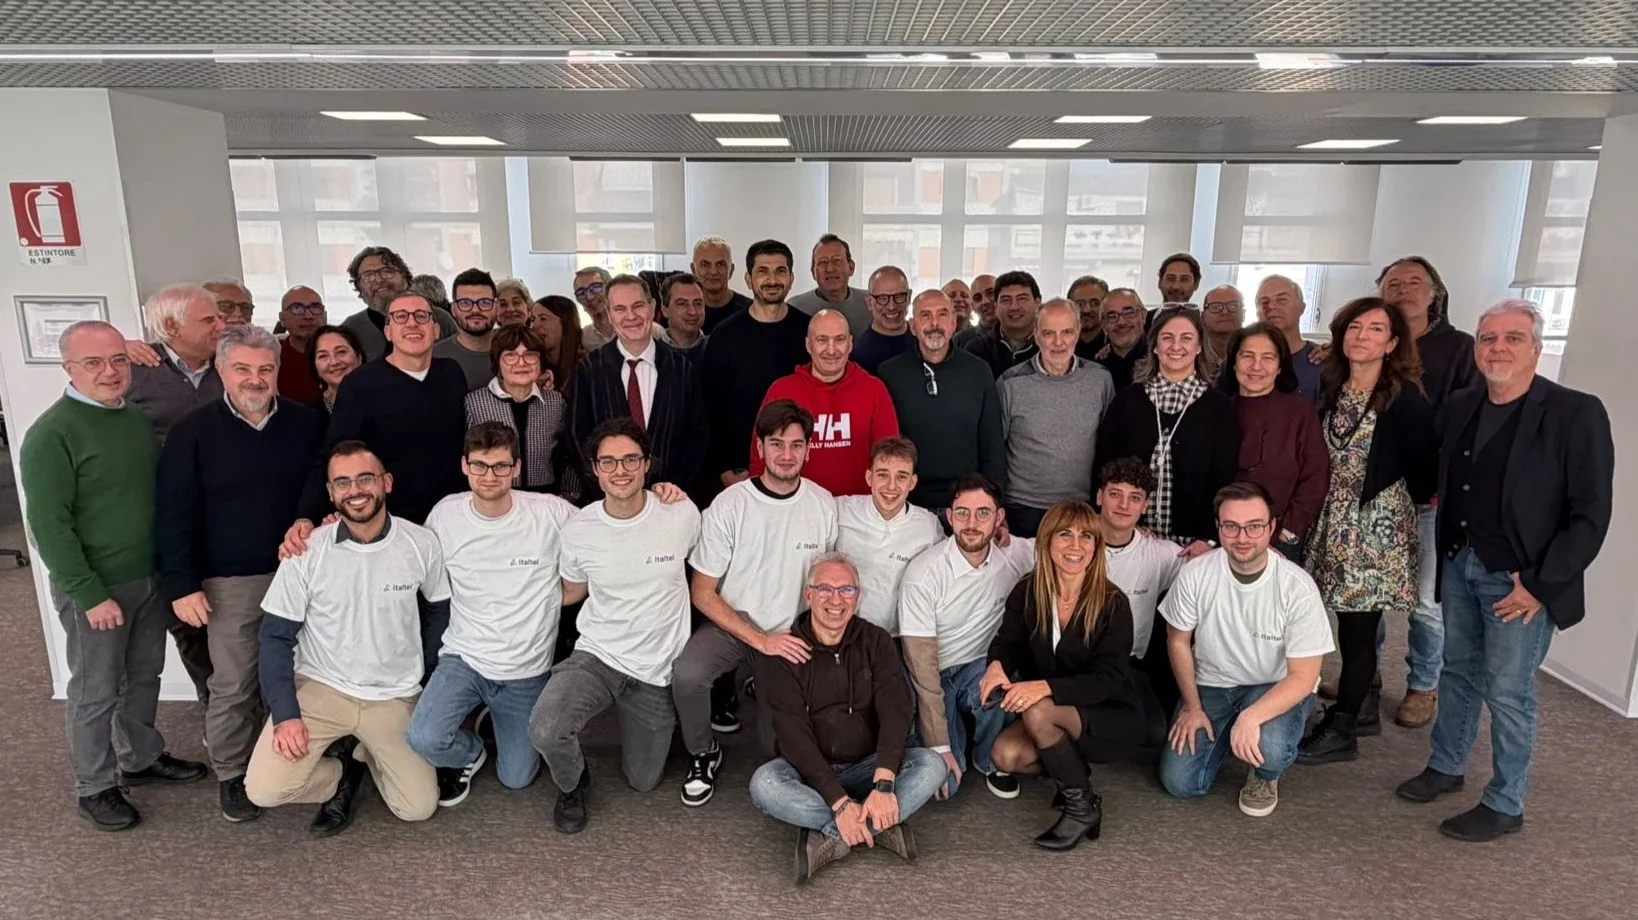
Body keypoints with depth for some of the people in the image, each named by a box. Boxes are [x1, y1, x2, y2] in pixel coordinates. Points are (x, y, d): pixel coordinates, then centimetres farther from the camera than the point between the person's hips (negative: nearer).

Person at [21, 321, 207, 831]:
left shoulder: (140, 419, 4)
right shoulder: (51, 434, -16)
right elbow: (48, 525, -17)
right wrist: (91, 595, -17)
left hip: (152, 577, 6)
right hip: (95, 587, -6)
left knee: (144, 677, 19)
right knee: (96, 692, 8)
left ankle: (142, 759, 37)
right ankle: (94, 787, 25)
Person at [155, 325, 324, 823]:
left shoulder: (306, 423, 1)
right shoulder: (194, 431, -3)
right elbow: (173, 513, -3)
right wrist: (182, 585, -7)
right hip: (230, 581, -2)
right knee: (233, 685, 6)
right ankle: (232, 775, 24)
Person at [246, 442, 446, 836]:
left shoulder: (421, 544, -10)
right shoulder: (306, 552, -12)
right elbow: (276, 637, -5)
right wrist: (285, 713, -14)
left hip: (394, 697, 1)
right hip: (319, 688, 0)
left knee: (419, 808, -5)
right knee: (264, 790, -18)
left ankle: (358, 752, 23)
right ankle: (345, 770, 13)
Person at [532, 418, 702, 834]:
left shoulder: (682, 515, -12)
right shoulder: (579, 528, -9)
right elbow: (571, 591, 8)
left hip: (657, 670, 1)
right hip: (596, 657, 0)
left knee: (643, 781, 15)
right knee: (545, 732, -29)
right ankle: (573, 784, 8)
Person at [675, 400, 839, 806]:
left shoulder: (824, 505, -7)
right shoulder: (728, 506, -13)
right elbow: (703, 593, -10)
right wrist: (762, 640, -18)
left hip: (792, 635, 2)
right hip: (731, 625, -2)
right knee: (686, 675, -31)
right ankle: (703, 755, 0)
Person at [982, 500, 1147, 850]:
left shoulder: (1112, 603, -17)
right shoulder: (1027, 591, -6)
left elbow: (1106, 679, -21)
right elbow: (1007, 643, -4)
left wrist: (1046, 687, -38)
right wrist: (997, 665, -30)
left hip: (1112, 718, -4)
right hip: (1055, 718, 4)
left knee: (1038, 712, -32)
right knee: (1006, 754, -24)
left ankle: (1082, 805, -10)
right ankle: (1074, 770, 6)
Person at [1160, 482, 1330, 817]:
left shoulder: (1297, 587, -22)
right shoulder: (1195, 574, -17)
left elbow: (1303, 675, -20)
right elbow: (1178, 641, -1)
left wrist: (1251, 717, -34)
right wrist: (1192, 707, -1)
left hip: (1276, 688, -2)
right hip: (1211, 685, 2)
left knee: (1269, 749, -34)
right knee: (1180, 783, -8)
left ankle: (1264, 778, 6)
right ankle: (1223, 734, 25)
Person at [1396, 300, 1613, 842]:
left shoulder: (1576, 414, -13)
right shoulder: (1458, 407, 3)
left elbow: (1591, 515, -14)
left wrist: (1541, 585, -15)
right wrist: (1447, 555, 4)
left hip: (1521, 578, -5)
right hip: (1460, 566, 5)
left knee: (1508, 692, 4)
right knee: (1459, 672, 18)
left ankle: (1505, 805, 21)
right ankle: (1446, 766, 36)